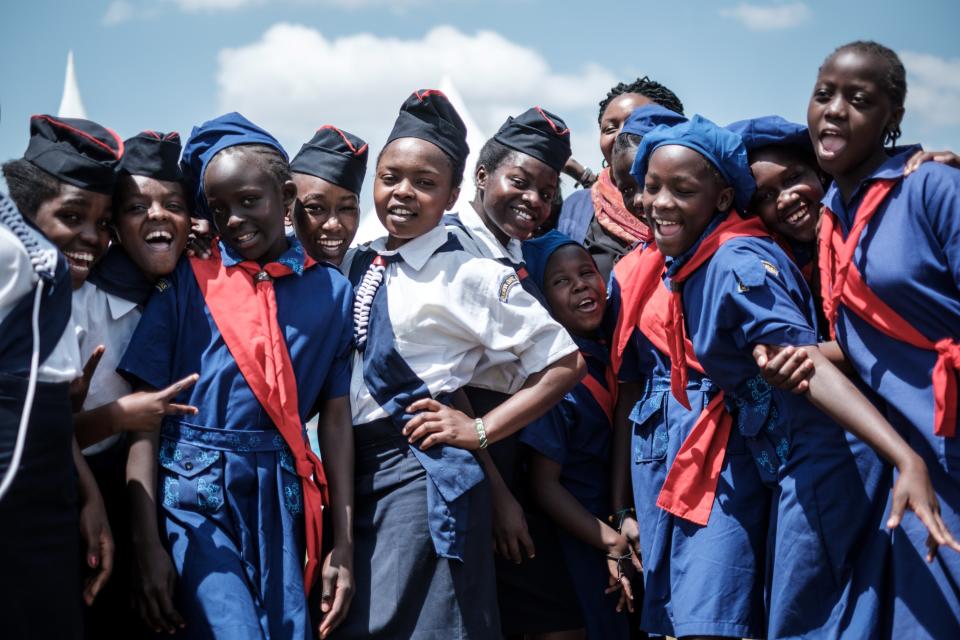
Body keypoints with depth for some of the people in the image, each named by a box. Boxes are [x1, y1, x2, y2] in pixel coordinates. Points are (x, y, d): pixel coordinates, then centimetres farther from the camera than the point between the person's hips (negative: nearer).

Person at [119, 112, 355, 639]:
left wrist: (343, 545, 1)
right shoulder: (188, 281, 1)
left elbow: (336, 416, 5)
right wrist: (147, 546, -11)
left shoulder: (331, 291, 6)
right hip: (195, 493, -2)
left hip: (280, 497, 2)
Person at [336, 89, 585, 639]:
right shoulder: (355, 267, 9)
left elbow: (564, 363, -5)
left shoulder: (472, 277, -7)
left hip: (422, 476, -6)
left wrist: (480, 430, -8)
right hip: (351, 469, 6)